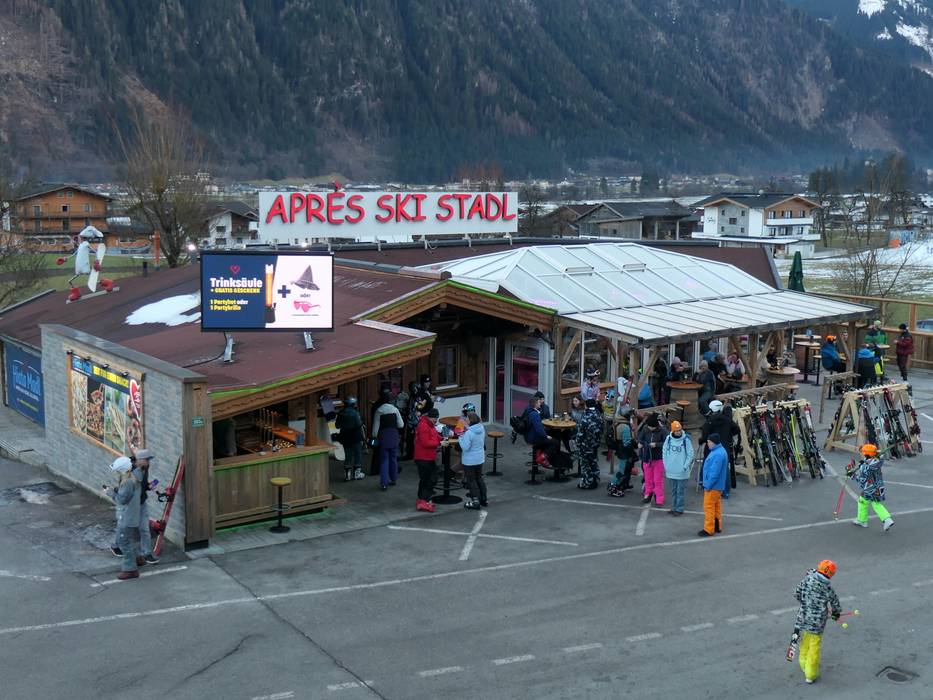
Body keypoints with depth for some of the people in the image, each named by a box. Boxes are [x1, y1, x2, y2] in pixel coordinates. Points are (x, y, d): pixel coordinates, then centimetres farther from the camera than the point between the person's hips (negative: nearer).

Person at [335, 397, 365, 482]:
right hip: (355, 437, -5)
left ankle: (347, 474, 11)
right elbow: (358, 425, -20)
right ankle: (357, 472, 11)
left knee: (348, 455, 12)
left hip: (345, 438, 5)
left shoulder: (341, 413, 1)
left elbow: (337, 425, 6)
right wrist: (361, 421, -2)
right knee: (358, 454, 9)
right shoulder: (354, 413, -15)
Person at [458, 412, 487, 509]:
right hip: (480, 458, 8)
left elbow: (465, 447, -26)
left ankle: (475, 502, 8)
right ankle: (483, 499, 29)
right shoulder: (482, 429, -3)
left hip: (470, 461, -8)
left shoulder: (469, 433, -27)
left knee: (471, 480, 5)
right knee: (479, 478, 21)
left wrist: (461, 437, -12)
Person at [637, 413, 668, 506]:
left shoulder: (662, 431, -16)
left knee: (658, 480, 1)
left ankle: (659, 500, 8)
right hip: (647, 458, 4)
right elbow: (640, 438, 11)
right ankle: (648, 495, 31)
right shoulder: (645, 429, -4)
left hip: (658, 459, -4)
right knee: (648, 479, 15)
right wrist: (640, 443, -9)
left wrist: (656, 445, -26)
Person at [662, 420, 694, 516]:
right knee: (673, 490, 14)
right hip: (671, 471, 4)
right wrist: (666, 465, 6)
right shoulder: (668, 438, 0)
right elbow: (664, 451, 10)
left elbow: (690, 455, -7)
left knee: (680, 491, 3)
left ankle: (679, 509, 10)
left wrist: (685, 467, -10)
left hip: (681, 472, -4)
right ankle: (673, 508, 24)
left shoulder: (686, 439, -12)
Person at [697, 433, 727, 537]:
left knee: (709, 507, -5)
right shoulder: (719, 451, 10)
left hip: (713, 486, -11)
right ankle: (717, 526, 26)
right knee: (716, 506, 17)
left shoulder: (717, 454, -25)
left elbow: (714, 472, -27)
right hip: (717, 485, 11)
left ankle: (708, 530, -1)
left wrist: (708, 485, -19)